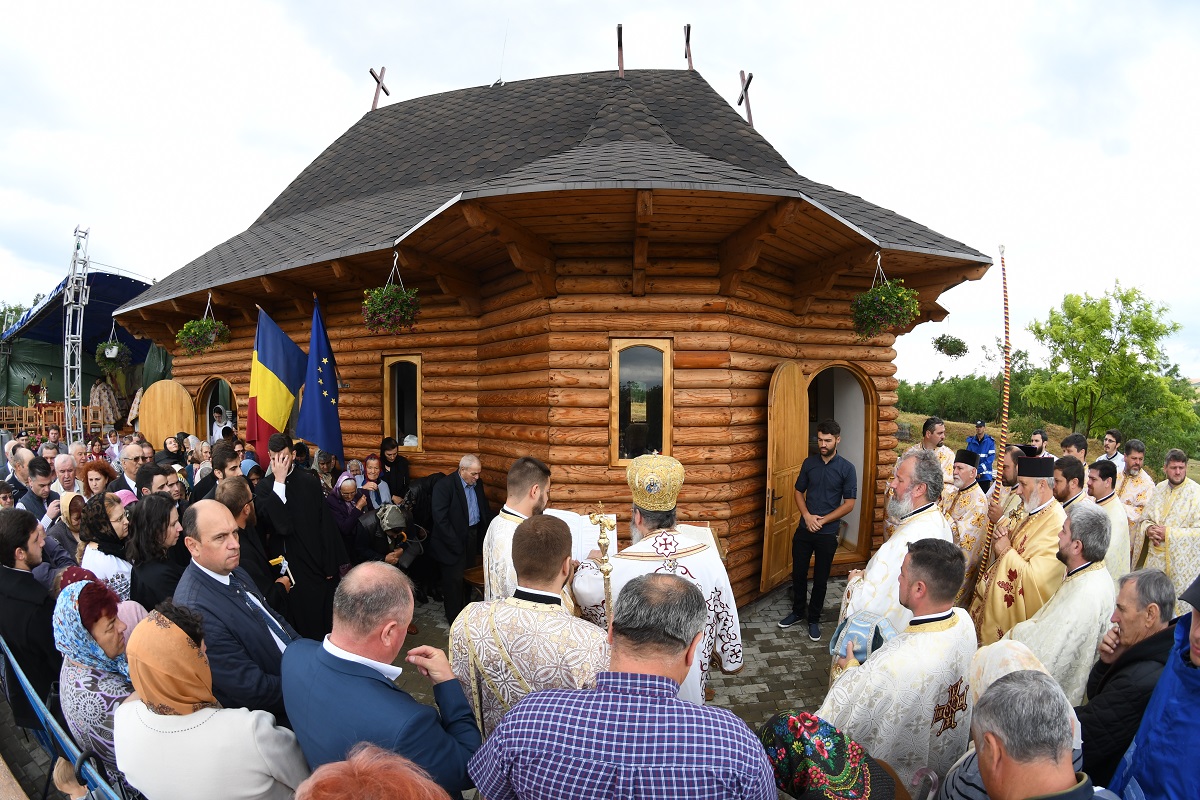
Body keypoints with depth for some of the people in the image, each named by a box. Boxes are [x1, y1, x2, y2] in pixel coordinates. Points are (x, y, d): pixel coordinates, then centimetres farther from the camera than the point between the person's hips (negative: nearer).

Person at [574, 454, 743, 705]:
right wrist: (730, 660, 11)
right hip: (691, 677, 2)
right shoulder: (708, 556, -19)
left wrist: (590, 562, 18)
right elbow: (726, 615, -7)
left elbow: (584, 590, -4)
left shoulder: (620, 566, -25)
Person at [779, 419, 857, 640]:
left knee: (820, 578, 9)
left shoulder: (846, 468, -8)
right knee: (798, 573, 12)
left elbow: (849, 504, -8)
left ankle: (814, 619, 27)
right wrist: (807, 516, -9)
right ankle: (798, 611, 33)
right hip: (804, 529, 3)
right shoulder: (809, 463, 1)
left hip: (827, 533, -3)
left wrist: (822, 521, -13)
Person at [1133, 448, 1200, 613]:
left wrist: (1168, 533, -19)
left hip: (1180, 561, -5)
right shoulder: (1159, 488, 6)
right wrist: (1148, 529, -8)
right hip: (1153, 556, 5)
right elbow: (1145, 518, 12)